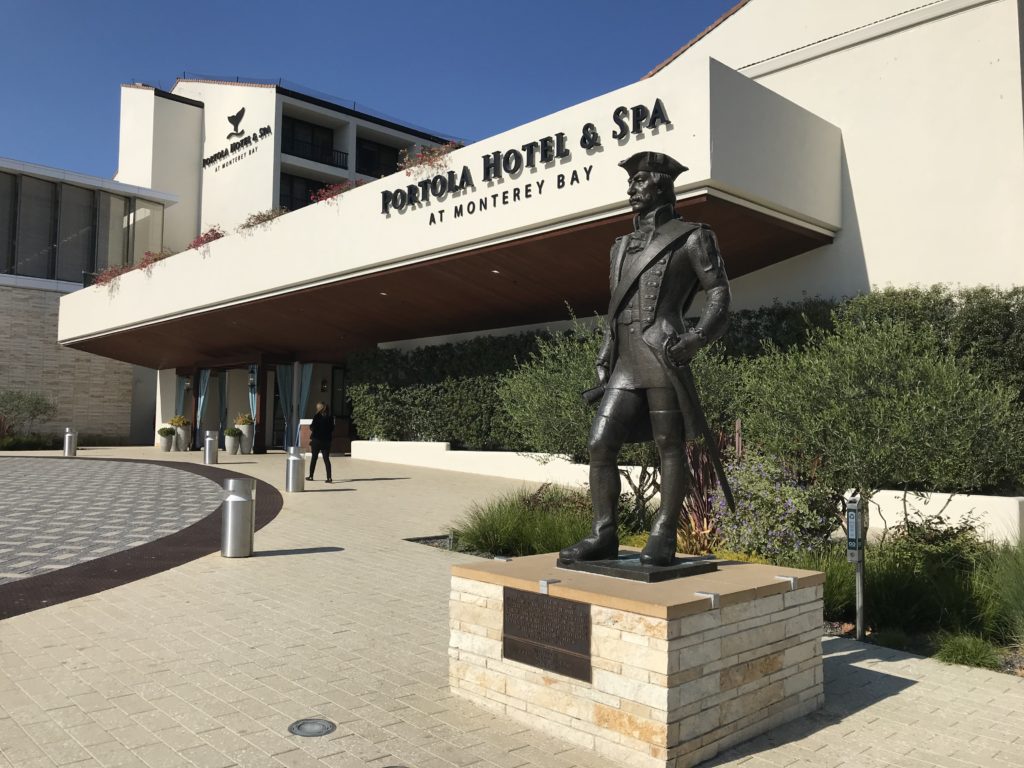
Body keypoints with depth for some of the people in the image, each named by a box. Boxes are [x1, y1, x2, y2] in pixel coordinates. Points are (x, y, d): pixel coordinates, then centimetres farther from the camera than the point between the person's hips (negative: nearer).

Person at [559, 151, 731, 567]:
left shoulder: (691, 236, 7)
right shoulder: (622, 246, 25)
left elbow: (719, 296, 1)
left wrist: (695, 339, -16)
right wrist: (604, 358, 18)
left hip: (663, 355, -6)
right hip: (626, 362, 6)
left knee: (670, 447, -2)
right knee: (600, 444, -3)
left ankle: (663, 537, 6)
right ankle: (603, 536, 4)